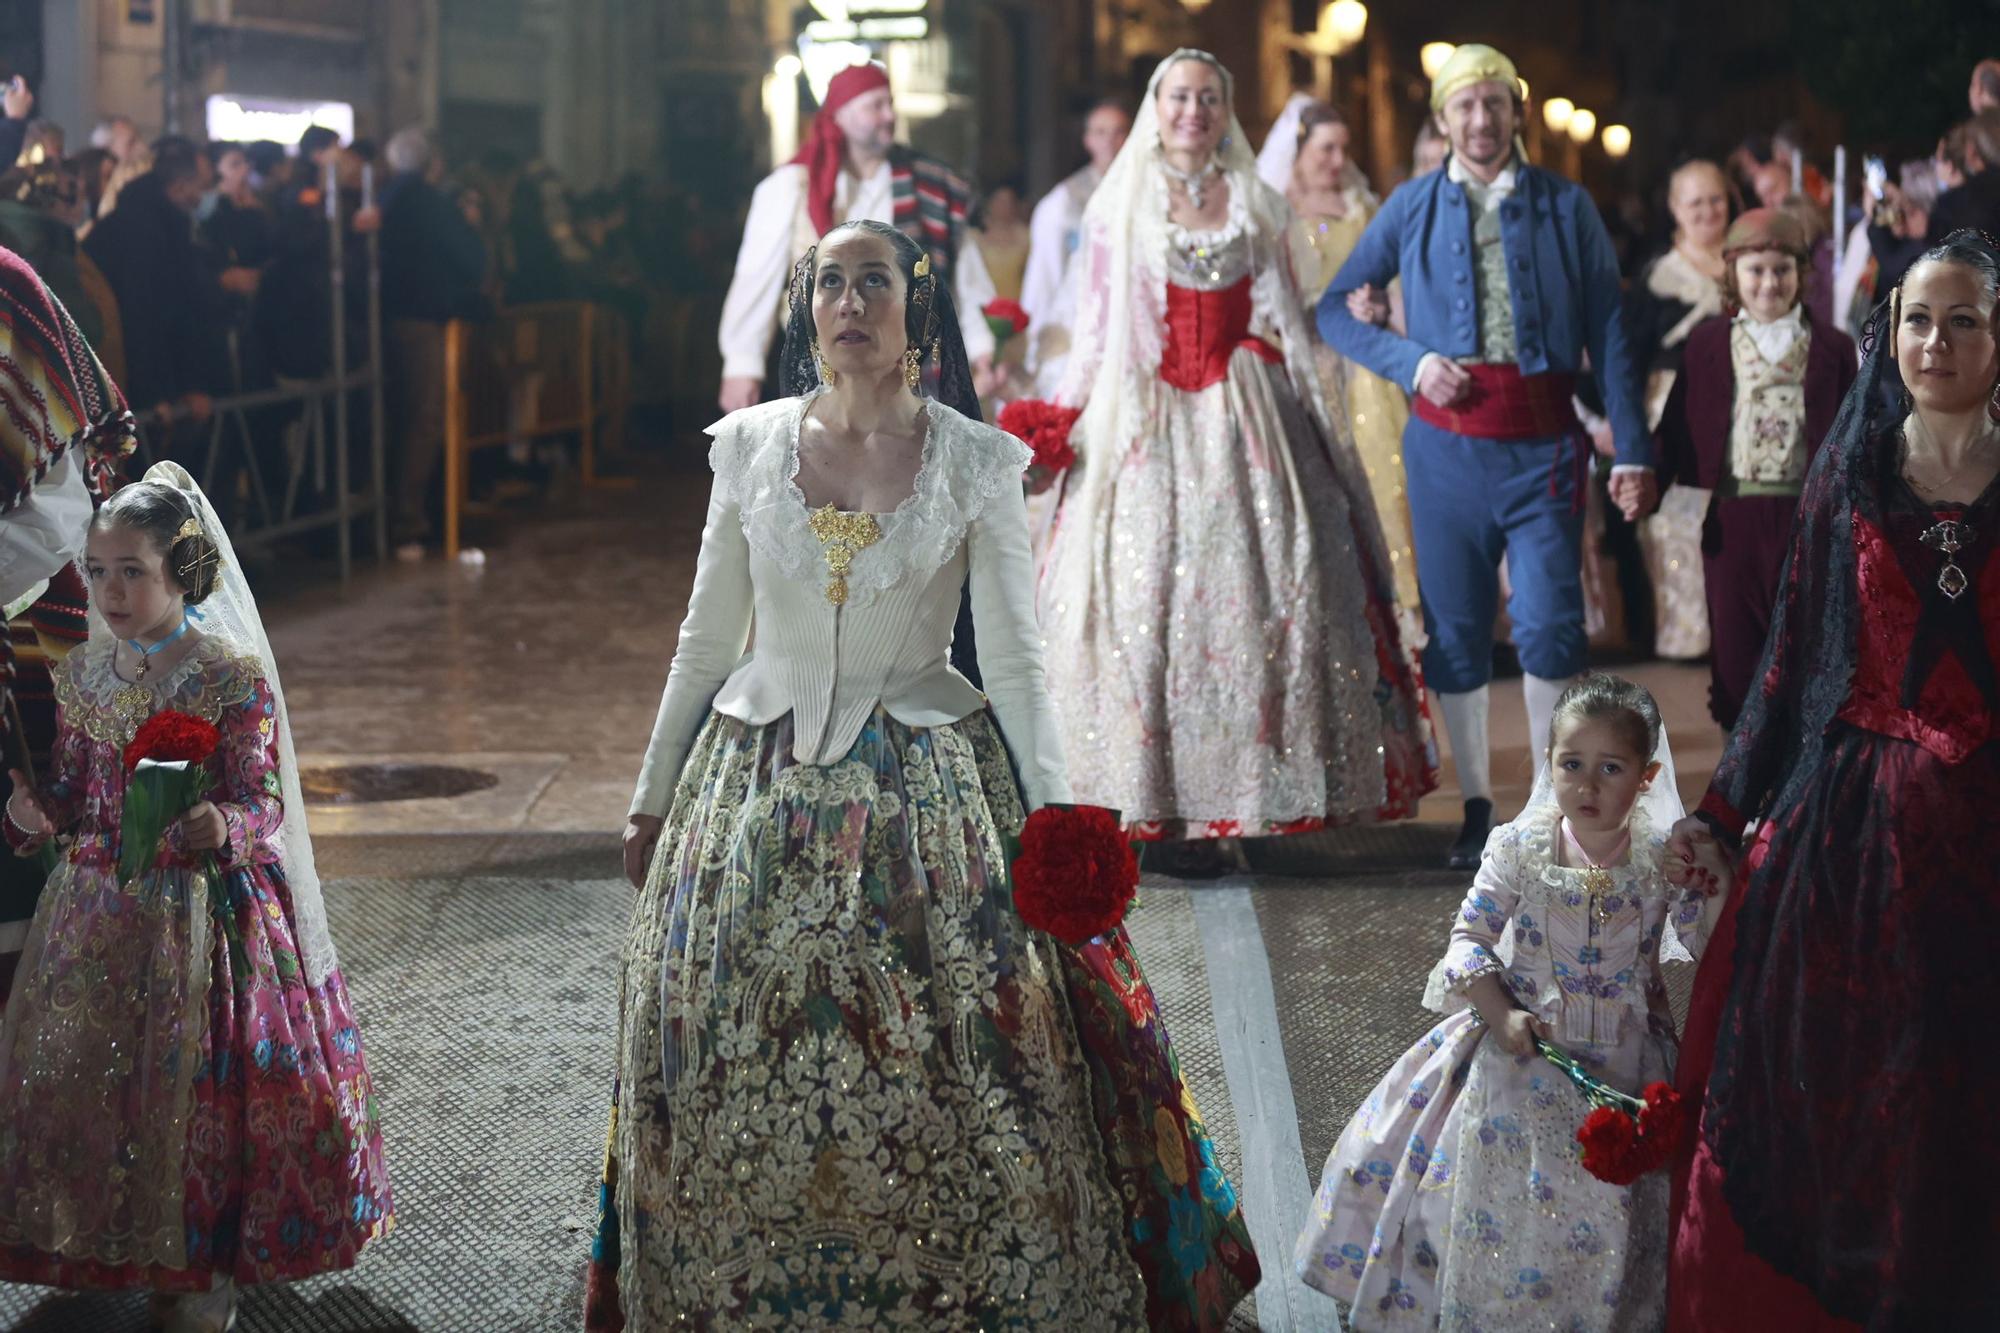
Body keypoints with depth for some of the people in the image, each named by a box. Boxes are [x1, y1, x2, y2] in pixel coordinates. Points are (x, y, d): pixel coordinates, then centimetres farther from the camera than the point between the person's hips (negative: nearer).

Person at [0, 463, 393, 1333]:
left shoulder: (234, 675, -11)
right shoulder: (82, 676, 4)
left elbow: (262, 802, -13)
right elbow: (73, 793, 10)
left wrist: (223, 827, -34)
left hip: (207, 912, -5)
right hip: (101, 916, 5)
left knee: (199, 1080, -2)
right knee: (82, 1072, 9)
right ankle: (109, 1246, 28)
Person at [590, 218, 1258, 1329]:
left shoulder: (975, 464, -3)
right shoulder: (748, 446, 3)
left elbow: (1015, 663, -3)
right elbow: (704, 641, 11)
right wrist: (651, 802, 14)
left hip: (921, 791, -2)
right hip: (756, 781, 2)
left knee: (934, 1069, -6)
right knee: (731, 1069, 4)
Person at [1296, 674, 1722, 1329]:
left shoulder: (1667, 861, -6)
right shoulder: (1519, 850, -6)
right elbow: (1469, 936, -2)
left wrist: (1717, 878, -22)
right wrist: (1501, 1015, -14)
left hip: (1624, 1063, 0)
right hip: (1527, 1048, 0)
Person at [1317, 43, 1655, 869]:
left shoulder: (1566, 206, 6)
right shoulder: (1412, 209, 7)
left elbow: (1608, 335, 4)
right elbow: (1334, 310, 8)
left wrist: (1631, 451, -3)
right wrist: (1411, 362, -8)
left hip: (1544, 444, -1)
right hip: (1448, 445, 1)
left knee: (1550, 629, -8)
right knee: (1456, 633, 5)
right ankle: (1476, 810, 17)